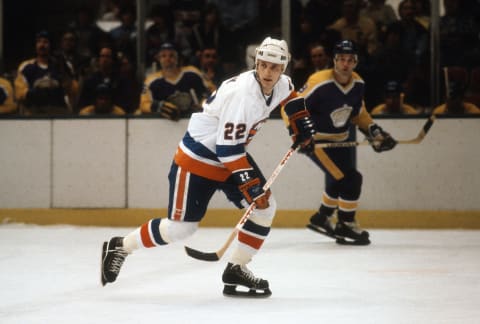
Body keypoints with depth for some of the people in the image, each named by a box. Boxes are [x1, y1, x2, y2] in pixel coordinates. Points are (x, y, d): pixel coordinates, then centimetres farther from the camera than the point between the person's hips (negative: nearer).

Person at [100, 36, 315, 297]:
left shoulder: (279, 84, -4)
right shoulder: (243, 94, -31)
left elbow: (289, 94, 25)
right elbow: (227, 148, -31)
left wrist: (300, 120, 14)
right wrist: (249, 183, -30)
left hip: (232, 154, 9)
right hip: (198, 156, -9)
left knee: (265, 206, -2)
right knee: (182, 226, -6)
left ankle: (236, 270, 7)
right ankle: (119, 247, 12)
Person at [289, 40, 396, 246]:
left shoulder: (357, 84, -4)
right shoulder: (319, 83, -26)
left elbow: (358, 113, 14)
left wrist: (374, 132, 6)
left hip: (339, 140, 8)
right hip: (316, 141, -8)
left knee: (339, 182, 24)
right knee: (349, 179, -17)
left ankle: (322, 218, 45)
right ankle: (346, 226, -2)